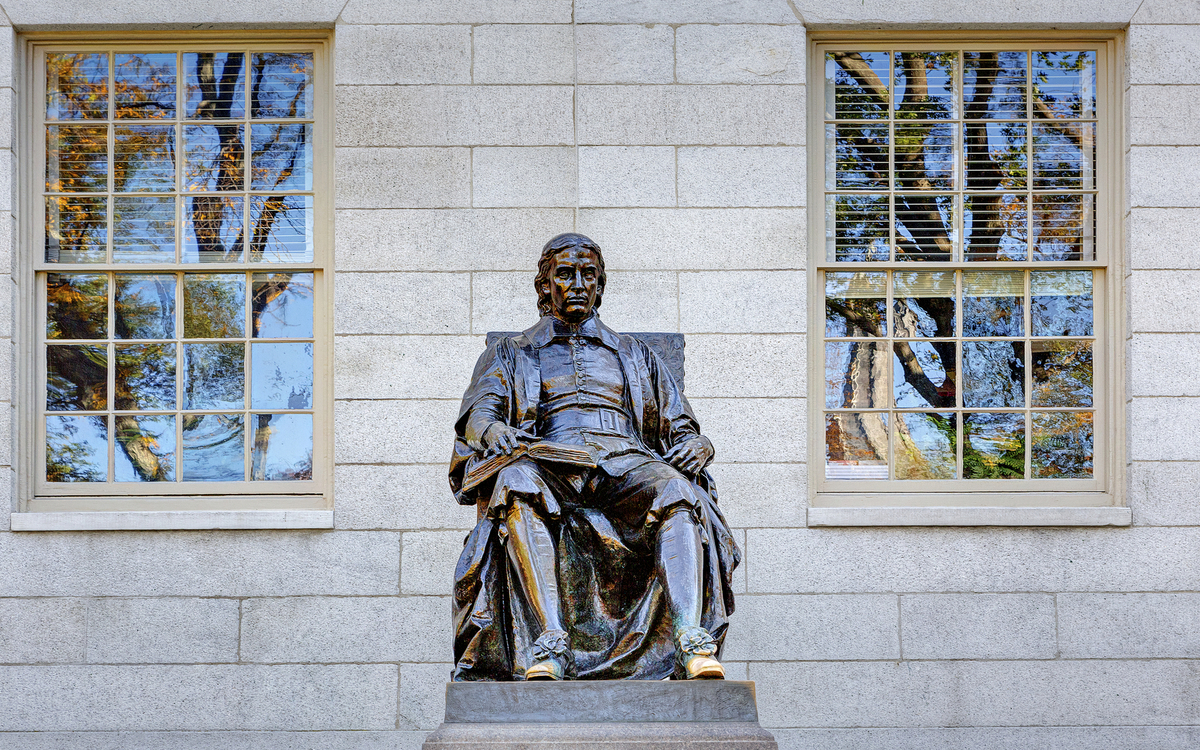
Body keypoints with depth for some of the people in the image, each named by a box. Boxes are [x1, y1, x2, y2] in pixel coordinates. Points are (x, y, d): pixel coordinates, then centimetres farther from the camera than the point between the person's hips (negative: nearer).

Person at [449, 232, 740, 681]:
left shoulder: (635, 357, 32)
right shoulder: (511, 354, 28)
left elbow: (681, 428, 24)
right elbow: (479, 411, 9)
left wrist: (697, 445, -2)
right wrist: (491, 429, -17)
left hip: (625, 461, 2)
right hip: (549, 465, -1)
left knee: (676, 488, -35)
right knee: (517, 483, -40)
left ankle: (692, 644, -51)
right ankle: (546, 645, -53)